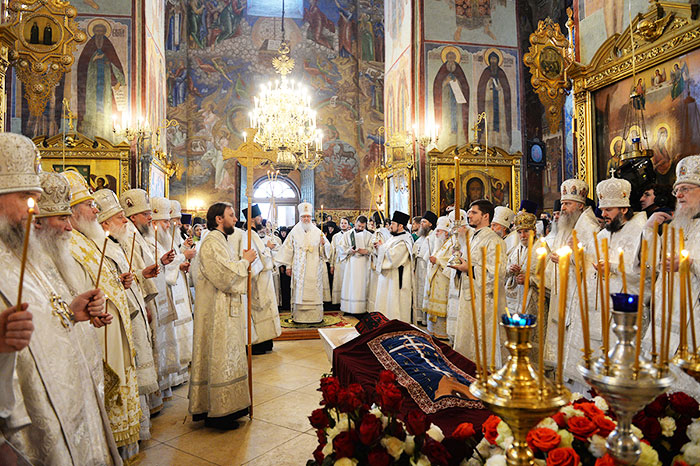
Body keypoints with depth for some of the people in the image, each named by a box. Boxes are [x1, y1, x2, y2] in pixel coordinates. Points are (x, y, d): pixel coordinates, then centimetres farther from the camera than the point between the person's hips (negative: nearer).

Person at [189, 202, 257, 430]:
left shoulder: (225, 239, 12)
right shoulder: (211, 243, -18)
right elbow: (226, 276, -24)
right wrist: (245, 261, -12)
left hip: (227, 308, 10)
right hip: (216, 310, -10)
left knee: (228, 357, 16)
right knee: (218, 358, -2)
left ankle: (229, 406, 29)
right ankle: (216, 413, 10)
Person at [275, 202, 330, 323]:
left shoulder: (317, 232, 5)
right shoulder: (294, 232, 4)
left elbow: (325, 251, 4)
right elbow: (288, 249, 5)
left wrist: (323, 244, -18)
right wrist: (288, 266, 3)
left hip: (314, 269, 1)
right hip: (299, 269, 0)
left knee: (314, 292, 1)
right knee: (299, 292, 0)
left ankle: (315, 316, 9)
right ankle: (299, 316, 8)